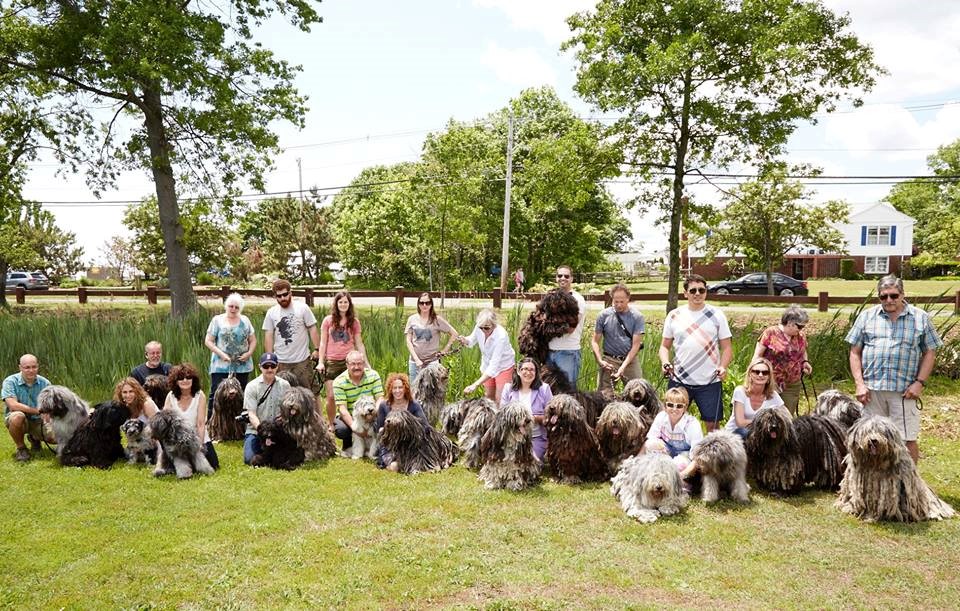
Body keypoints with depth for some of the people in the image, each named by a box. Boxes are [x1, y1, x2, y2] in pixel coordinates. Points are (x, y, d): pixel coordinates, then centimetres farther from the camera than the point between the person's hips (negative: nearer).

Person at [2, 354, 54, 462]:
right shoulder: (10, 381, -13)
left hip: (38, 421, 3)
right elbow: (13, 405, -25)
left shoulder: (45, 383, -5)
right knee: (17, 416, -38)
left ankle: (34, 438, 19)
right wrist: (39, 410, -28)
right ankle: (21, 448, -10)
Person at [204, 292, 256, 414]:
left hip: (242, 366, 3)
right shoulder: (217, 320, 1)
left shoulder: (245, 320, 9)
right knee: (216, 394, -7)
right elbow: (208, 341, -2)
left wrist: (249, 353, -6)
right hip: (221, 366, -3)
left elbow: (253, 340, 12)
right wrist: (221, 354, -14)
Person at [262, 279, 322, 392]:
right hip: (280, 362, 2)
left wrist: (317, 349, -7)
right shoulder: (271, 313, 4)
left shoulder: (302, 308, -2)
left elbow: (312, 329, 0)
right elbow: (268, 336, 5)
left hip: (302, 360, -2)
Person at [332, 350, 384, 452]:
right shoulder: (339, 382, -13)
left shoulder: (373, 375, -6)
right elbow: (342, 408, -20)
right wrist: (354, 426, -35)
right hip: (348, 417, -1)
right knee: (341, 429, -33)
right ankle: (348, 445, 4)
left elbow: (380, 398, -11)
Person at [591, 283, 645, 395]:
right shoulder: (604, 315, 1)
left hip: (630, 360, 0)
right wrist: (600, 361, -10)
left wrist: (623, 367, -14)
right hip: (609, 360, 0)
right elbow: (595, 341, 5)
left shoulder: (637, 317, -1)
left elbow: (636, 345, -5)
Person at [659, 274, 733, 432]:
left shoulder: (716, 315, 2)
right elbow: (665, 346, 10)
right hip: (679, 380, 1)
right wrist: (665, 362, -9)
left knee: (712, 424, 6)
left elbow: (727, 347, 2)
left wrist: (723, 367, -15)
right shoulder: (674, 316, 5)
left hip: (709, 382, -1)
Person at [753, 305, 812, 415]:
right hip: (770, 384, -5)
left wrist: (805, 362, 5)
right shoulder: (770, 333, -8)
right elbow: (757, 355, -6)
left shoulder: (800, 337, 7)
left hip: (792, 386, 5)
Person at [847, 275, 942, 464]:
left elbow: (930, 352, 6)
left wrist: (919, 383, -4)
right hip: (871, 389, 1)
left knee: (908, 440, 1)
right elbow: (855, 352, 7)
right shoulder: (867, 316, 7)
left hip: (904, 391, -1)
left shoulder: (920, 318, 6)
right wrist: (859, 384, -2)